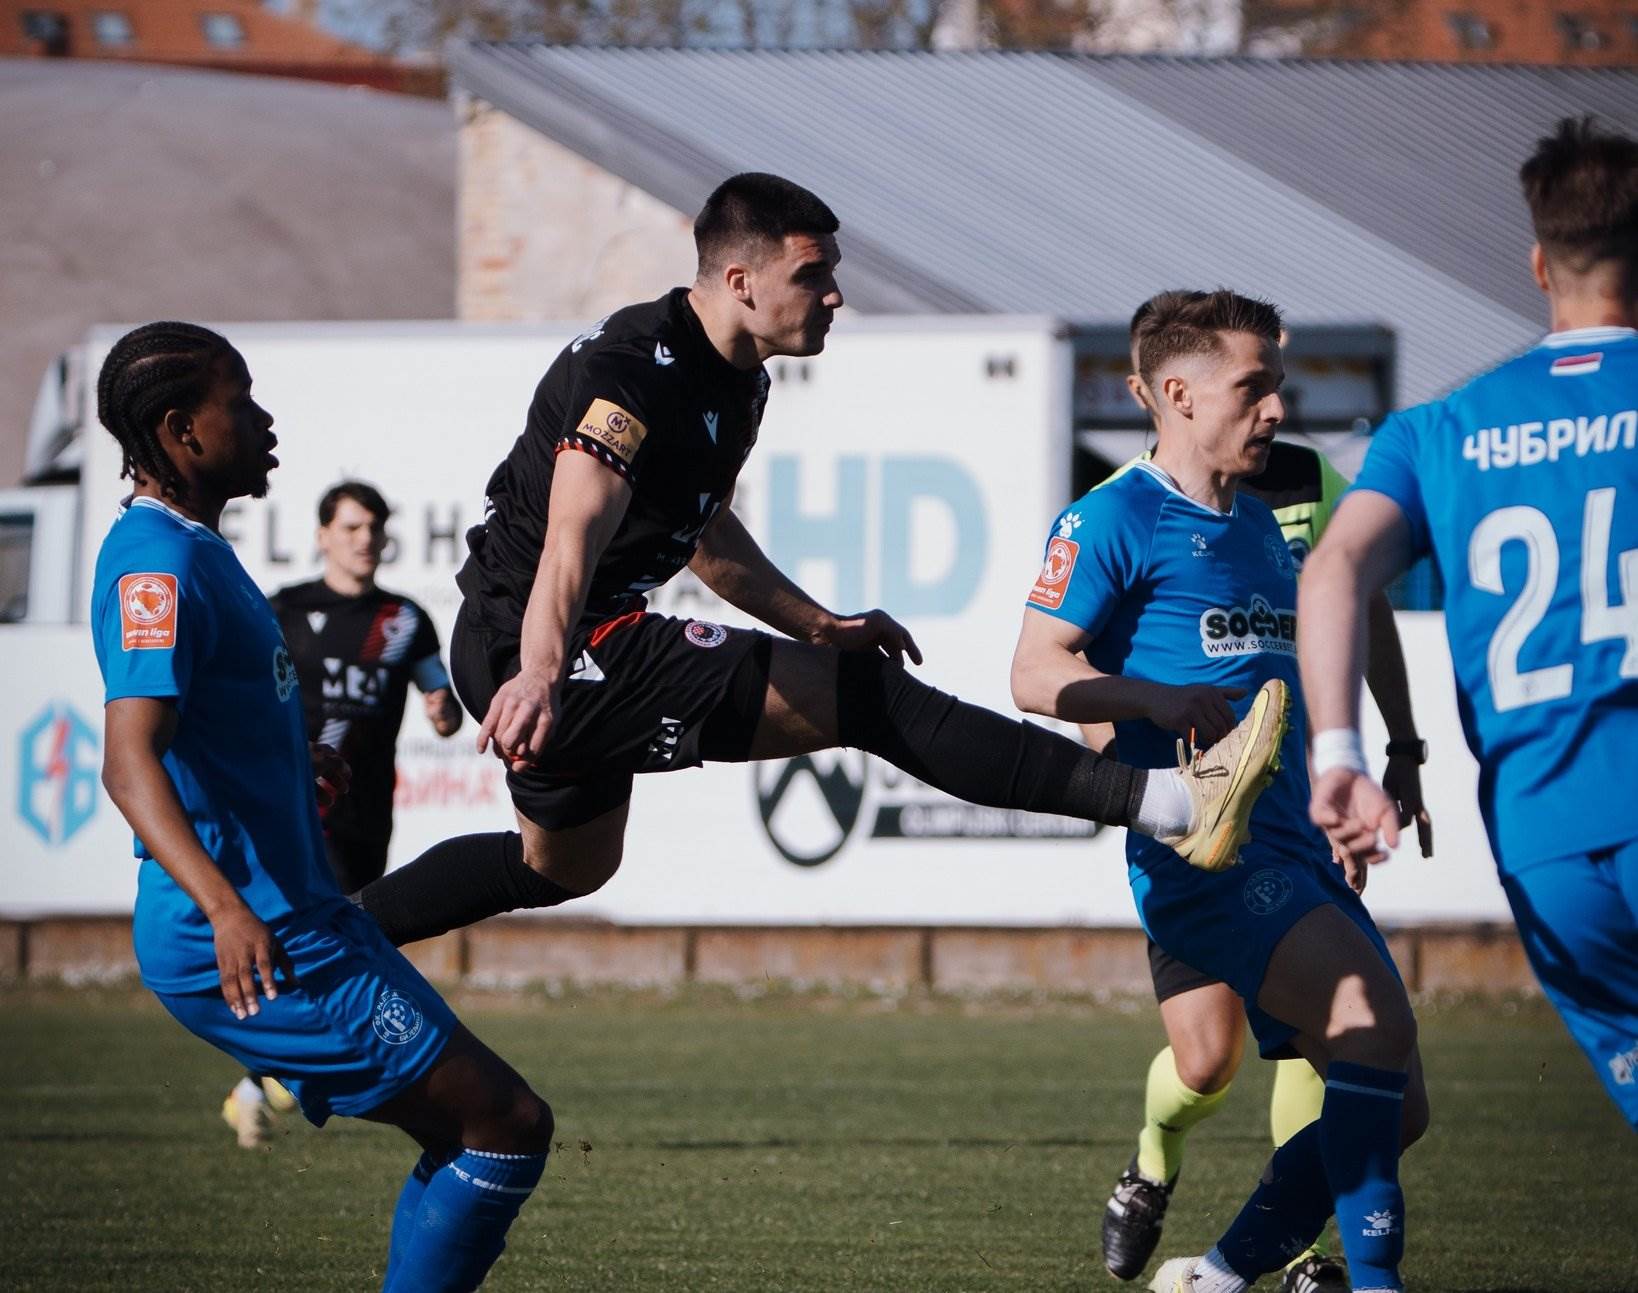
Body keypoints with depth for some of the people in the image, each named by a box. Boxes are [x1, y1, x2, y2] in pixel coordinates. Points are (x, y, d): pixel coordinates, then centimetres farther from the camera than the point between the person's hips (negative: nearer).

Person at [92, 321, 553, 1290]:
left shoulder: (189, 548, 14)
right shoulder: (156, 565, -18)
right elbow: (130, 761, -31)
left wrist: (300, 757, 48)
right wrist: (223, 905, -45)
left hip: (299, 915, 11)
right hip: (257, 948, -11)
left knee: (467, 1135, 17)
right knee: (508, 1126, -11)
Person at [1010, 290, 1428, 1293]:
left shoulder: (1260, 524, 22)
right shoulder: (1115, 519, -3)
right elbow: (1037, 673, -8)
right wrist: (1162, 700, -23)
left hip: (1296, 852, 9)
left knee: (1394, 1107, 4)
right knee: (1374, 1016, -28)